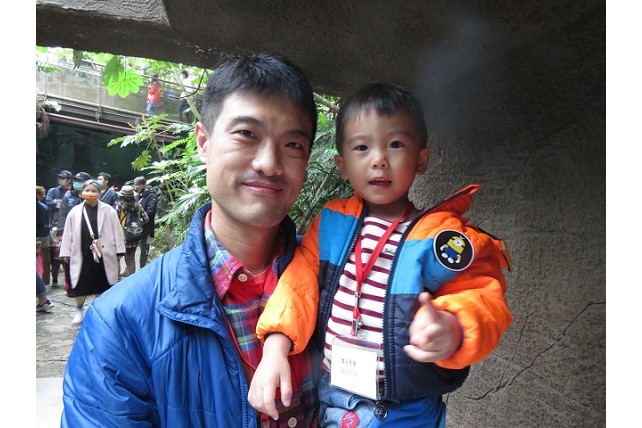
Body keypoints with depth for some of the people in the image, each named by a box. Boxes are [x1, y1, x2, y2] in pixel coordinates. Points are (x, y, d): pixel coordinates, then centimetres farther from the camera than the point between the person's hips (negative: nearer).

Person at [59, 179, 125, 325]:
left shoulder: (108, 211, -2)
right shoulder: (75, 211, 1)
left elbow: (117, 231, -1)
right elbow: (68, 233, 5)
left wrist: (119, 251, -1)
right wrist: (65, 252, 5)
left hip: (103, 254, 0)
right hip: (81, 254, 0)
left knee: (101, 284, 11)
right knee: (80, 284, 6)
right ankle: (79, 310, 30)